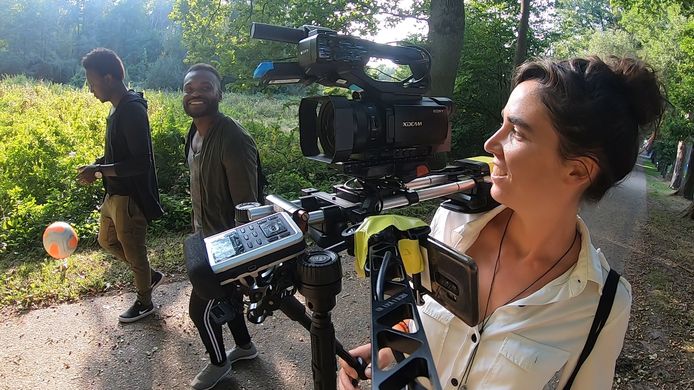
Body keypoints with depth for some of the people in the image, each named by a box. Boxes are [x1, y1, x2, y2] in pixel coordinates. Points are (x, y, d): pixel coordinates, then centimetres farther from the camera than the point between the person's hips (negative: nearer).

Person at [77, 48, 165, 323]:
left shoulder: (132, 110, -23)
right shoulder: (118, 108, 7)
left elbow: (141, 162, -27)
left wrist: (99, 170, -23)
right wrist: (97, 165, 4)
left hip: (131, 197, -10)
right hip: (114, 194, 10)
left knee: (133, 251, 8)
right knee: (107, 241, 25)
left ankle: (144, 303, 29)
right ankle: (150, 276, 39)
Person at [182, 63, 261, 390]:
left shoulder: (234, 140, -27)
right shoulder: (195, 133, 2)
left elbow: (247, 205, -26)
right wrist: (197, 229, 20)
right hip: (206, 236, 9)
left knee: (200, 308, 5)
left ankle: (218, 363, 33)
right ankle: (245, 346, 48)